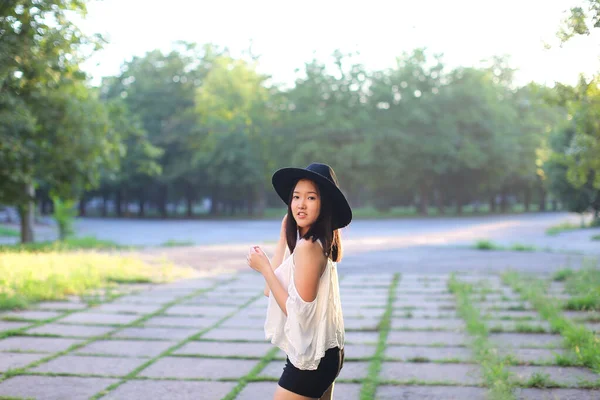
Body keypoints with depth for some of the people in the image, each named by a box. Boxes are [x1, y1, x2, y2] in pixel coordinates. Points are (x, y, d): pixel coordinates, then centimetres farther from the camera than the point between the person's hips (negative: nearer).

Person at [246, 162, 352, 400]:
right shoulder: (319, 242, 7)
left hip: (310, 358, -10)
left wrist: (263, 267, -15)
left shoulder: (307, 246, -21)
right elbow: (270, 290, 3)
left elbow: (297, 311, -21)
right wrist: (284, 231, 2)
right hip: (324, 352, 10)